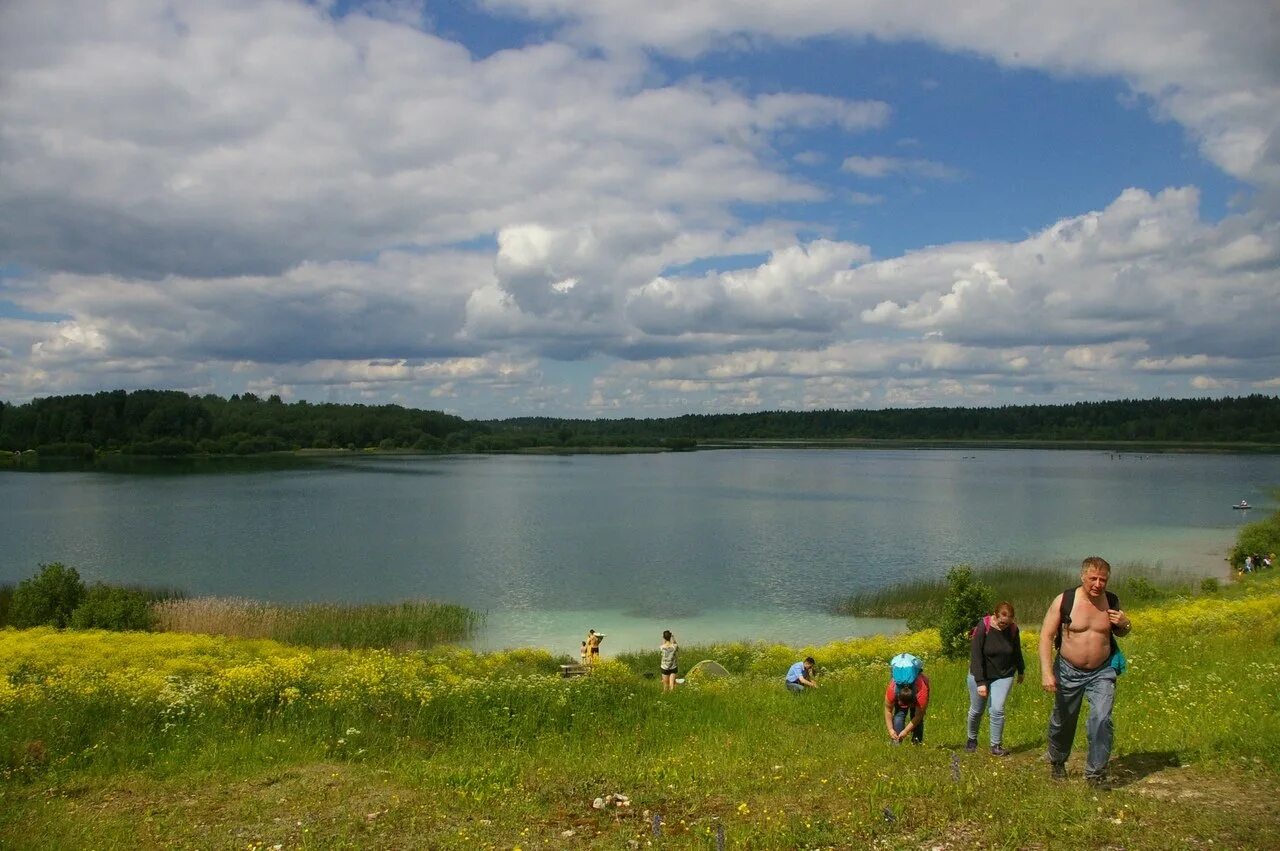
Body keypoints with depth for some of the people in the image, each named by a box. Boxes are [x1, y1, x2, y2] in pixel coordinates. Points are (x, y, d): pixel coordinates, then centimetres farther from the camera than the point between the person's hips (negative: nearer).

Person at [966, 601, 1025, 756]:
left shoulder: (1013, 629, -12)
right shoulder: (983, 627, -23)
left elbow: (1017, 652, 8)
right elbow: (975, 656, -23)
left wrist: (1021, 671, 22)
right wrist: (980, 682, -27)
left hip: (1003, 676, 2)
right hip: (980, 675, -1)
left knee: (997, 710, -12)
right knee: (976, 710, 11)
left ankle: (995, 746, 4)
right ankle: (972, 740, 35)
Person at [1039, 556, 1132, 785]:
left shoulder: (1113, 601, -5)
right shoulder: (1064, 600, -15)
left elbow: (1121, 633, 14)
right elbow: (1046, 636, -12)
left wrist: (1125, 624, -12)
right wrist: (1046, 672, -21)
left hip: (1102, 672, 1)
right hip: (1069, 671, -1)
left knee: (1101, 719, -17)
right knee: (1063, 721, 15)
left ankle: (1096, 773, -2)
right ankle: (1057, 761, 42)